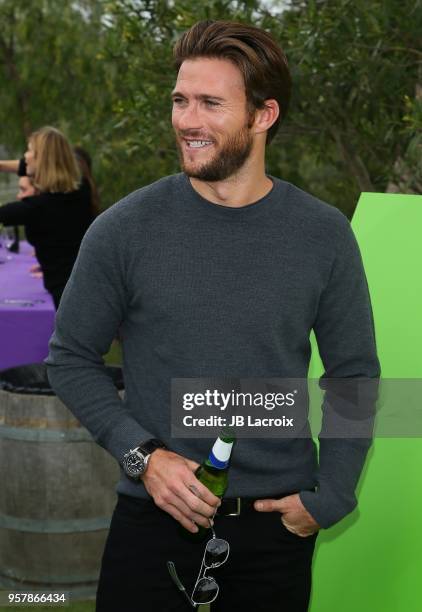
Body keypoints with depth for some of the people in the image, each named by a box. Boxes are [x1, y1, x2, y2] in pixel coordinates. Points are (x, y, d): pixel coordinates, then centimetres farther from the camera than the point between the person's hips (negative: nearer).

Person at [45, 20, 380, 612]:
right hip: (155, 519, -1)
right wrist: (144, 455, -13)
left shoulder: (324, 235, -4)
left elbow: (354, 374, 3)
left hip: (279, 522, 1)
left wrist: (330, 498, -4)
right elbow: (71, 359, -1)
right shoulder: (124, 229, -8)